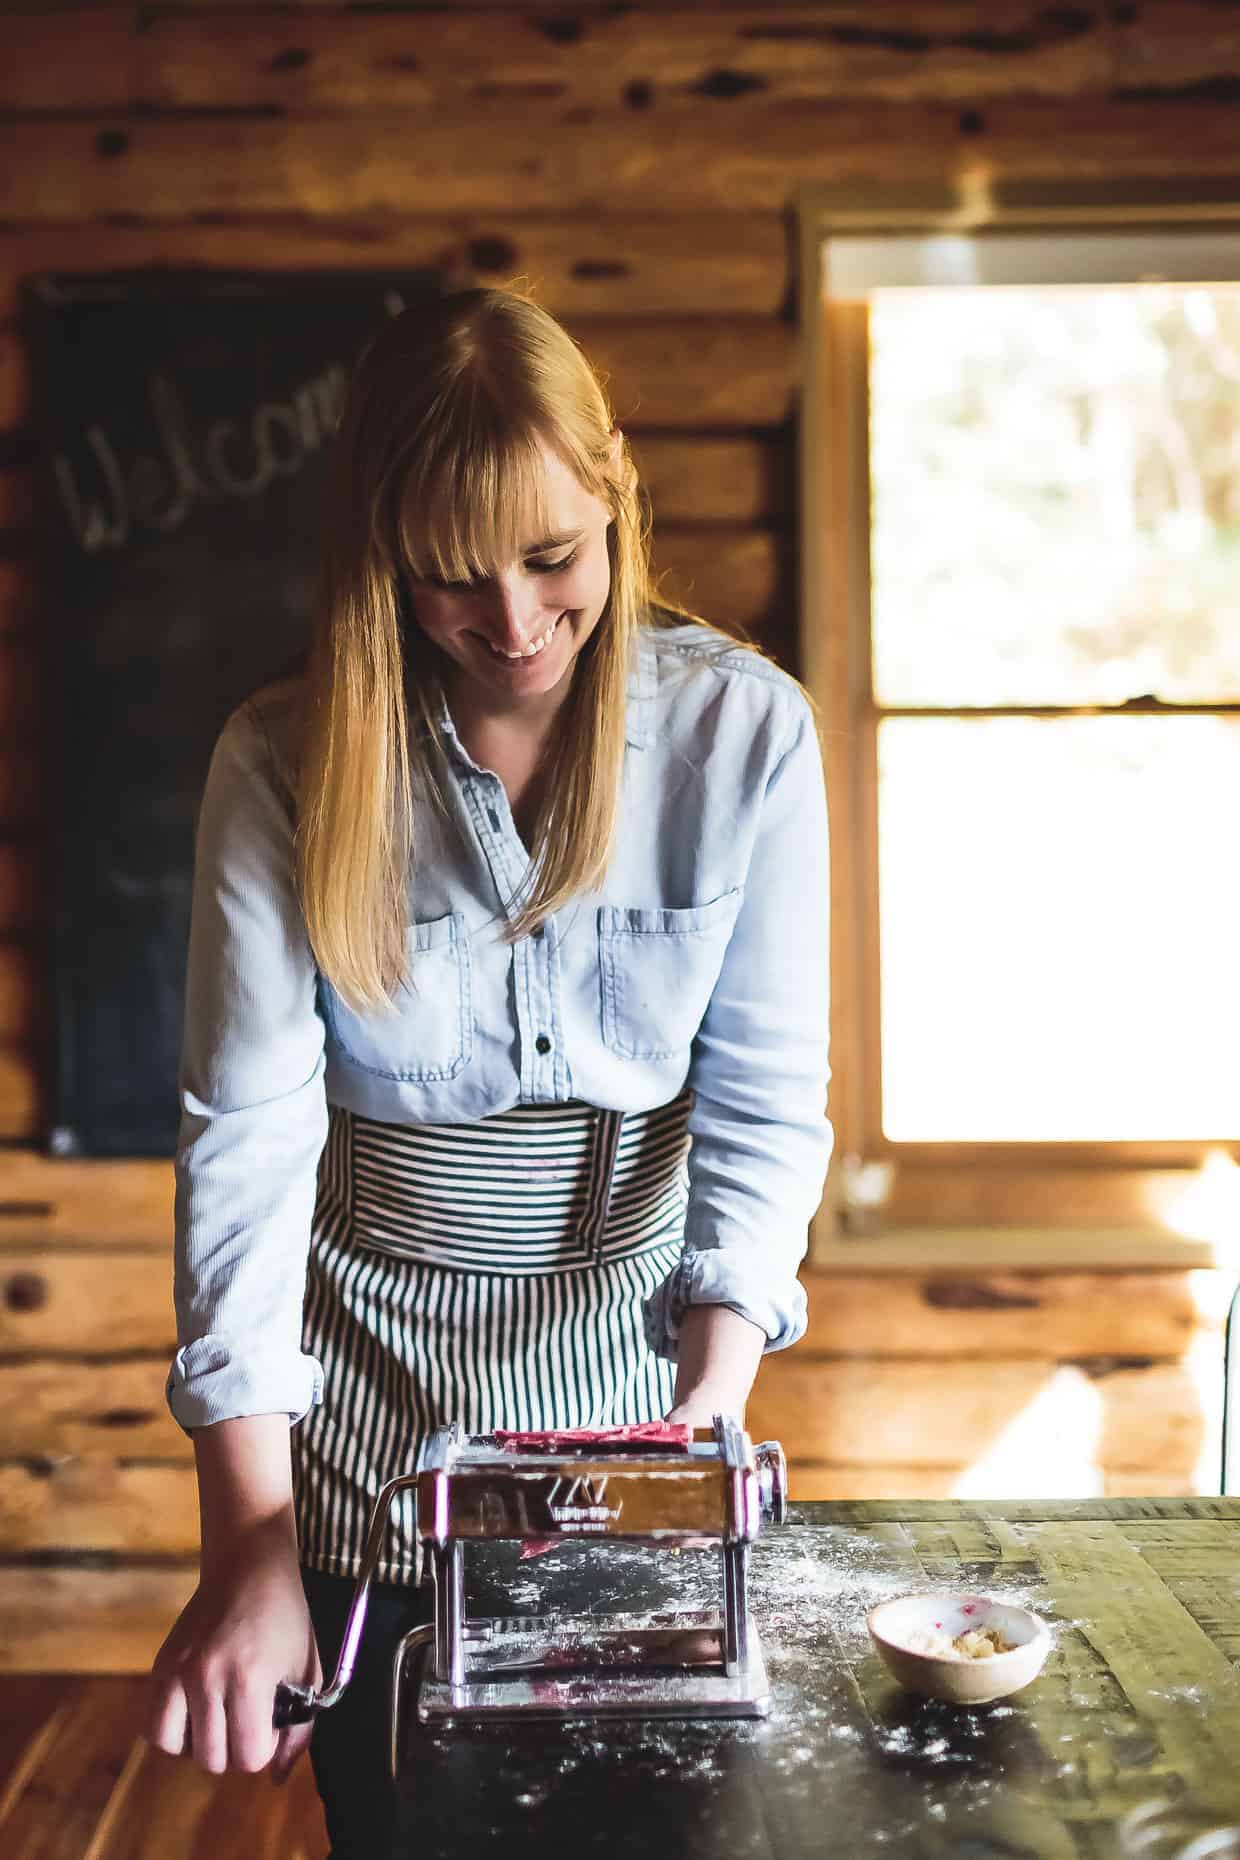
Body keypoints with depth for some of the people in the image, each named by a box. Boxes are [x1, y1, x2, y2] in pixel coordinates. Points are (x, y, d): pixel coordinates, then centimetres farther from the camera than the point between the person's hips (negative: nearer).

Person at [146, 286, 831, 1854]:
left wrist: (712, 1407, -21)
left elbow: (762, 1103, -9)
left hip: (643, 1341, 1)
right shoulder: (286, 765, -12)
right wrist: (250, 1540, -23)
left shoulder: (745, 733, -10)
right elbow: (248, 1134, -17)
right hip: (369, 1386, 0)